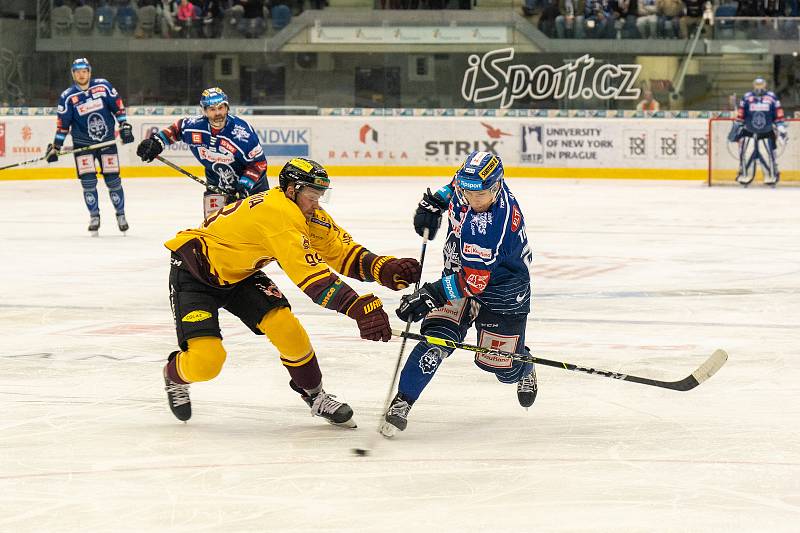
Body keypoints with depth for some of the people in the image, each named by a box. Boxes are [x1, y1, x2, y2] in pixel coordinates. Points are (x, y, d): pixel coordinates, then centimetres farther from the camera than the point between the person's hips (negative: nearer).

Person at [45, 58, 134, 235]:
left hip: (107, 140, 0)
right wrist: (55, 147, -2)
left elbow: (117, 105, 1)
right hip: (82, 143, 0)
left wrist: (125, 127, -6)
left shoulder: (103, 86, -5)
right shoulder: (67, 97, -6)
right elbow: (62, 124, -2)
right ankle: (94, 216, 7)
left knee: (113, 179, 1)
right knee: (88, 180, -8)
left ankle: (121, 214, 18)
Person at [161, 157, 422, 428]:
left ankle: (315, 396, 10)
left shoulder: (310, 216, -4)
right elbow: (311, 274, -41)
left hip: (239, 273, 8)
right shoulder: (279, 213, -33)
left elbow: (344, 253, -5)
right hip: (193, 270, -8)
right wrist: (361, 307, -48)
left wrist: (388, 269, -24)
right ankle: (175, 375, 17)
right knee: (206, 361, -19)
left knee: (287, 329, -12)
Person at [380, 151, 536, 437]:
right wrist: (434, 202, 3)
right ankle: (402, 401, -14)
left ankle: (524, 370, 42)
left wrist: (431, 294, -41)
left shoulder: (496, 224, -38)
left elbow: (473, 281, -37)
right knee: (438, 337, -17)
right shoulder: (469, 183, -16)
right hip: (459, 272, 5)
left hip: (500, 288, -5)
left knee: (500, 364, 5)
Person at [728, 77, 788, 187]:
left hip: (767, 133, 0)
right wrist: (735, 128, 7)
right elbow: (740, 116, 5)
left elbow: (778, 116, 3)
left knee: (768, 155, -7)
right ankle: (744, 177, 6)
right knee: (746, 154, -7)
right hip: (749, 132, 0)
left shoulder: (772, 98, 0)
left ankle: (772, 177, 7)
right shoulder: (747, 98, -1)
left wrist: (781, 129, -1)